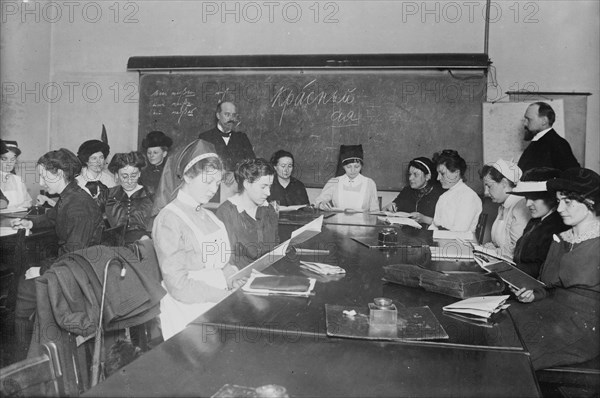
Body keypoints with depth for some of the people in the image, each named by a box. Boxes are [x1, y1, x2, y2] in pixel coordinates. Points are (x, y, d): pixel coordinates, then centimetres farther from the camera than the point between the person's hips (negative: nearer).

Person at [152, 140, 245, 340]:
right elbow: (178, 285, -14)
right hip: (189, 307, -7)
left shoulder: (209, 216, 16)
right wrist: (226, 296, -19)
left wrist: (236, 280, -2)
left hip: (219, 298, 8)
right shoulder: (169, 220, -9)